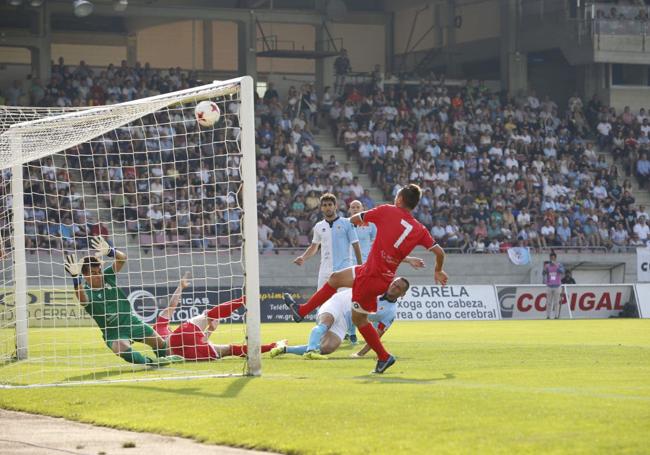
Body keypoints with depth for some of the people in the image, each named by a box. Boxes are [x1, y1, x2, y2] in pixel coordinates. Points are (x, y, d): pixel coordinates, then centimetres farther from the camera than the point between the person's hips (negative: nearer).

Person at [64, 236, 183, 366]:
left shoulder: (107, 276, -5)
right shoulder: (86, 292, -20)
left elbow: (122, 258, -15)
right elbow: (82, 298, -47)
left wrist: (109, 251, -36)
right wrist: (75, 277, -62)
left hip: (132, 321, 5)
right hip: (114, 332, -5)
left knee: (160, 344, 15)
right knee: (123, 348, -39)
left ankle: (163, 358, 46)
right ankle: (150, 362, -22)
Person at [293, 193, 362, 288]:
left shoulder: (347, 223, 0)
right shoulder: (319, 226, 11)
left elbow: (355, 245, 0)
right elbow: (314, 247, 23)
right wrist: (303, 258, 6)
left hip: (344, 270, -4)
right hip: (325, 272, 4)